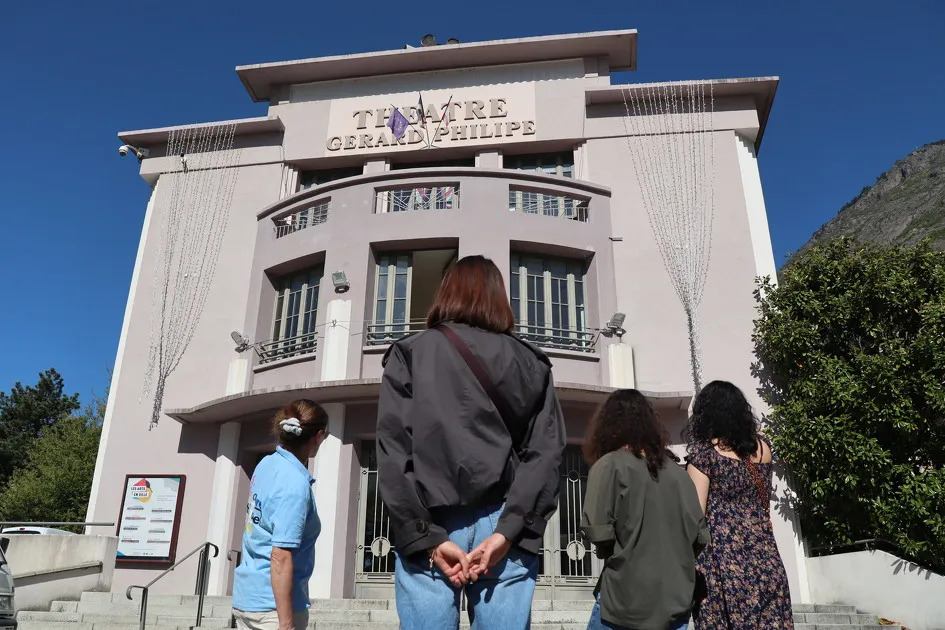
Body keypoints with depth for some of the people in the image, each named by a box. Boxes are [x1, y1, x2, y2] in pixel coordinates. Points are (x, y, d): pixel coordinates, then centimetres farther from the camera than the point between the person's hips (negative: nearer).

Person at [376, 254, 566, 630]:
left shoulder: (408, 354, 10)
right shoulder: (530, 363, 14)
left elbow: (393, 453, -2)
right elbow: (545, 453, 1)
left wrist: (426, 537, -5)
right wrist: (508, 532, -7)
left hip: (424, 530, -1)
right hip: (503, 526, 1)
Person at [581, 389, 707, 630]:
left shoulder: (609, 465, -8)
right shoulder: (676, 470, 6)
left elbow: (598, 533, -15)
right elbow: (700, 536, 7)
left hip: (627, 601, -4)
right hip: (677, 601, 5)